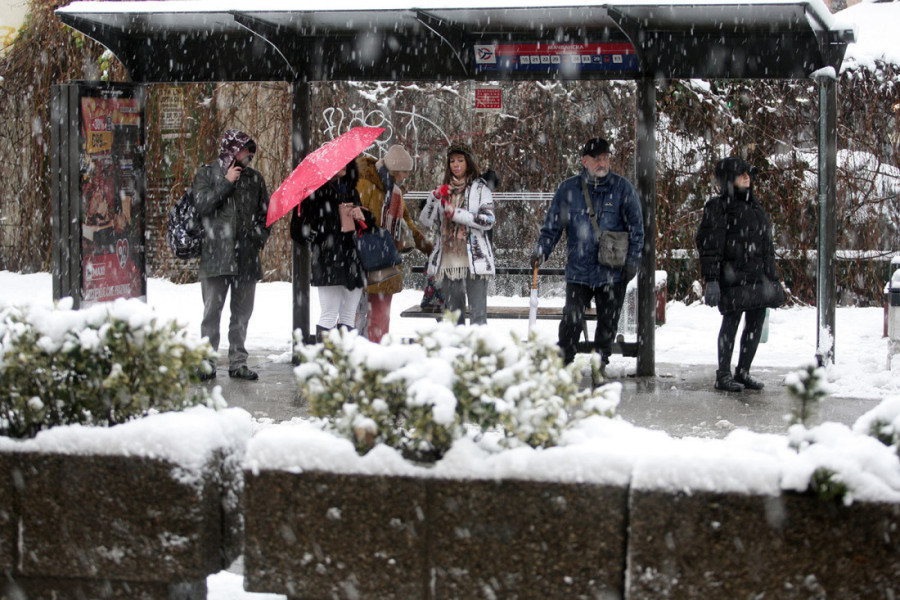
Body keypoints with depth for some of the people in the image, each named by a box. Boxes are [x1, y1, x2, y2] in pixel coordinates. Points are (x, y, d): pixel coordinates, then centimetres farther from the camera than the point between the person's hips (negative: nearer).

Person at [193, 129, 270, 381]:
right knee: (212, 311, -3)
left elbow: (265, 213, 19)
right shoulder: (206, 174, 6)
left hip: (247, 256, 3)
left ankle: (238, 362, 14)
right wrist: (226, 183, -9)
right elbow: (202, 204, -9)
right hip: (216, 255, -3)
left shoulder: (254, 178, 14)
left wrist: (259, 238, 7)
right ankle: (207, 362, 2)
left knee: (242, 313, 7)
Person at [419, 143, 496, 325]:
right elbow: (426, 221, 8)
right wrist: (435, 197, -8)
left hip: (474, 260, -5)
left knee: (477, 312, -9)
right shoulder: (444, 189, 18)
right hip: (448, 260, 5)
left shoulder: (479, 188, 5)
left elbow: (488, 220, -8)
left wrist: (455, 213, -12)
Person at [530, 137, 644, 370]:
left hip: (612, 272, 0)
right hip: (578, 271, 0)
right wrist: (541, 251, -4)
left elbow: (636, 226, 5)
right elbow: (552, 225, 9)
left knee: (608, 322, 7)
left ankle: (601, 365, 19)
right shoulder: (568, 189, 4)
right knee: (571, 319, -6)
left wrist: (632, 259, -1)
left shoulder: (622, 188, 2)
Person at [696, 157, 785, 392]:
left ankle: (743, 372, 19)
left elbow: (767, 246, 25)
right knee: (731, 322, -6)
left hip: (758, 276, 7)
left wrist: (773, 278, 21)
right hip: (733, 277, -7)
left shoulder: (756, 207, 21)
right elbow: (709, 244, -9)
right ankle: (723, 375, 3)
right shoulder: (718, 207, -3)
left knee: (756, 324, 8)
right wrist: (711, 280, -16)